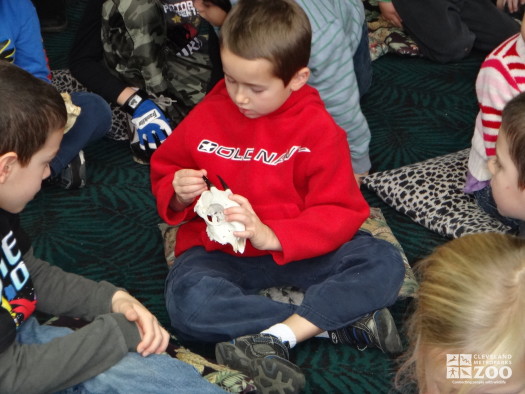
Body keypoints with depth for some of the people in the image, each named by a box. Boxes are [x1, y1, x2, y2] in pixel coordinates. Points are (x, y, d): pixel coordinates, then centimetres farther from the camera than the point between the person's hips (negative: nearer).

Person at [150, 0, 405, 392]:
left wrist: (271, 236, -28)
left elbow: (338, 212, -13)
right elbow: (164, 172, 11)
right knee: (187, 302, -33)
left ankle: (272, 340, -31)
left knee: (385, 263, -23)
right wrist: (177, 194, -14)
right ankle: (340, 321, -26)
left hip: (298, 250, 0)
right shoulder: (206, 117, -3)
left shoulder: (318, 128, -11)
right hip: (219, 251, 1)